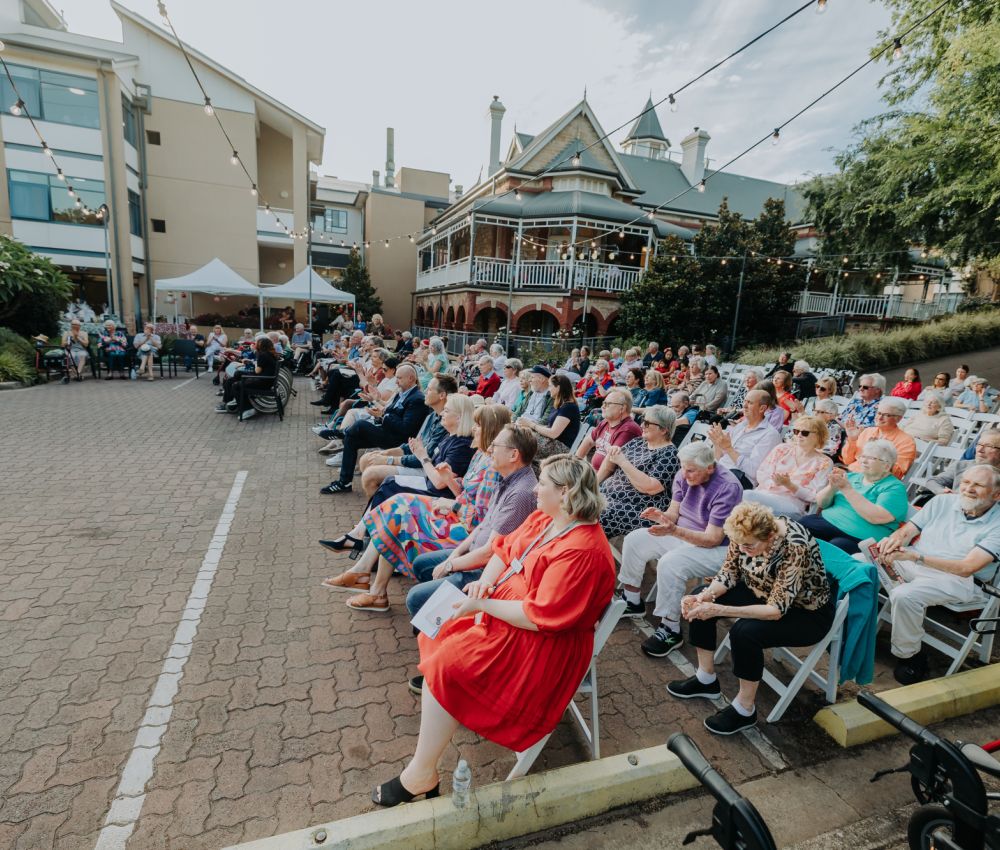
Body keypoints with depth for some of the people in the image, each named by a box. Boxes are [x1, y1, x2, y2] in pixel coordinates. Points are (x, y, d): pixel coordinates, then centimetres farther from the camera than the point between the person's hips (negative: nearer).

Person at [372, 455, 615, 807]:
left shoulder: (582, 552, -27)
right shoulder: (544, 518, 1)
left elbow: (540, 616, -30)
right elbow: (505, 548, 8)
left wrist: (483, 604, -22)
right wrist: (484, 582, -10)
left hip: (542, 645, -10)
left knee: (446, 666, -19)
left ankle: (421, 775, -4)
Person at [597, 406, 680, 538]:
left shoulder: (669, 455, -9)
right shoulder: (637, 442, 13)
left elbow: (649, 487, -22)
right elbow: (609, 466, 17)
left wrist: (623, 461, -20)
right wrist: (611, 454, -5)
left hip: (639, 511, -8)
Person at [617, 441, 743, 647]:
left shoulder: (728, 488, -25)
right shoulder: (685, 476, -7)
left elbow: (713, 539, -26)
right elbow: (673, 513, 0)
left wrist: (674, 531, -38)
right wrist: (661, 516, -25)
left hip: (717, 550, -8)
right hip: (682, 534, 8)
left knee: (670, 563, -31)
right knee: (634, 540, -3)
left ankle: (671, 630, -14)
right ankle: (632, 601, 14)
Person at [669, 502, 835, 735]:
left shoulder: (795, 548, -36)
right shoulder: (746, 533, -18)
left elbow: (776, 610, -35)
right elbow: (730, 571, -6)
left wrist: (719, 610, -41)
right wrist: (706, 595, -26)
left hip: (808, 613, -7)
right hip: (763, 593, 7)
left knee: (745, 632, -32)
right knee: (699, 599, -6)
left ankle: (745, 710, -8)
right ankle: (706, 679, 9)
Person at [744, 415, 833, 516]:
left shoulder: (824, 463, 8)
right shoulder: (782, 449, 15)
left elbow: (814, 497, -1)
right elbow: (761, 473, 9)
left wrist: (789, 485, -16)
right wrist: (773, 484, -13)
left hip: (793, 504, -3)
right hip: (764, 493, 4)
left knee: (748, 496, -34)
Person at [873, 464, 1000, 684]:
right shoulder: (943, 501, 9)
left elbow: (966, 567, -17)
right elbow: (908, 529, 9)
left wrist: (915, 556, -27)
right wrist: (896, 537, -18)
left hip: (957, 579, -6)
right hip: (912, 563, 6)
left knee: (904, 596, -33)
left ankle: (909, 657, -9)